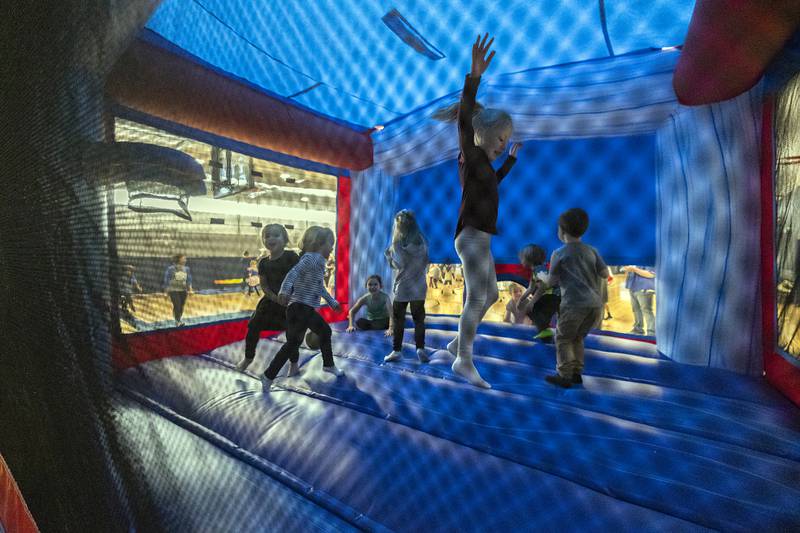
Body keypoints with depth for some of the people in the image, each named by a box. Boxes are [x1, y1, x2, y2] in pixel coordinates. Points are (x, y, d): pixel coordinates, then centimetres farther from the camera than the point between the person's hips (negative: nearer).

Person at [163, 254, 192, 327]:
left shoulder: (186, 269, 7)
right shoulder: (170, 269, -4)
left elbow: (189, 280, 10)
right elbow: (166, 280, 2)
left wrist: (190, 289, -1)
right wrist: (166, 291, 4)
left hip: (183, 290, 4)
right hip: (173, 290, -4)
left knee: (181, 306, 7)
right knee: (177, 305, -13)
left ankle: (179, 319, 23)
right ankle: (178, 321, -7)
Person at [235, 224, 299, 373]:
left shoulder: (291, 257, -14)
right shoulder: (263, 262, 0)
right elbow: (263, 284, 2)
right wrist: (275, 297, -13)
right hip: (270, 300, 5)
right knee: (253, 327, 8)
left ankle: (294, 364, 22)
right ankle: (248, 358, 34)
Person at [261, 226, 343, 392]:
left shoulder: (319, 261, 16)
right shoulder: (311, 258, -13)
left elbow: (320, 287, 27)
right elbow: (293, 273, -29)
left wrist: (332, 302, 35)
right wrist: (284, 290, -45)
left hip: (308, 309, 10)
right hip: (299, 308, -10)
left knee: (325, 332, 21)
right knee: (293, 342, -9)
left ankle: (328, 365, 39)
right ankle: (268, 376, 4)